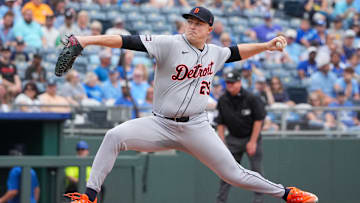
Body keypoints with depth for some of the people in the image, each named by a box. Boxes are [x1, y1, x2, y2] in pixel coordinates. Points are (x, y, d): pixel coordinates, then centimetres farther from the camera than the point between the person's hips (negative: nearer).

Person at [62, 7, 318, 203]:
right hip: (161, 125, -2)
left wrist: (266, 46, 20)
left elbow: (237, 52, 29)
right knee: (115, 136, -24)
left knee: (233, 173, 1)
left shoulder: (214, 53, 5)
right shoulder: (170, 44, -10)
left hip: (196, 128, 2)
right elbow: (129, 41, -20)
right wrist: (88, 40, -29)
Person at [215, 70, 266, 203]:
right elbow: (221, 123, 4)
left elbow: (258, 120, -10)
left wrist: (252, 142, -13)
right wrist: (222, 142, -3)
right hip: (233, 139, 3)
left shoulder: (251, 99, -14)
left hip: (251, 137, -3)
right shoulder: (223, 101, -3)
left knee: (256, 170, -5)